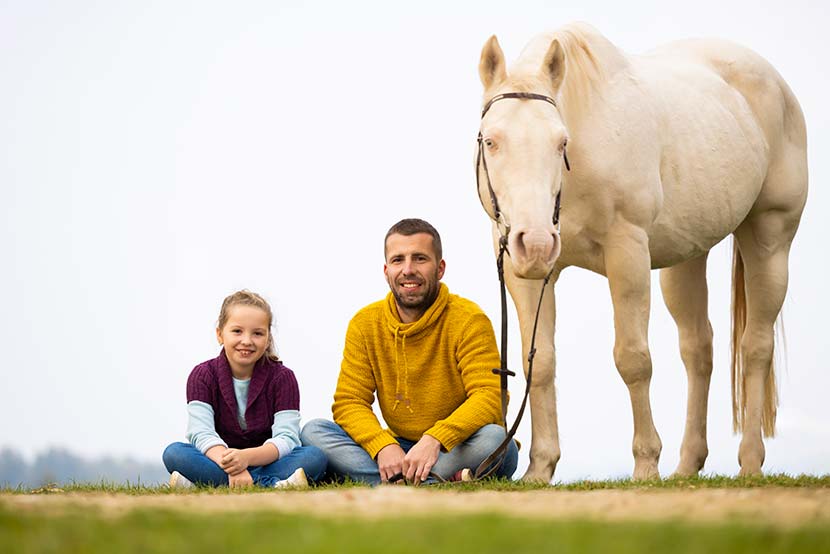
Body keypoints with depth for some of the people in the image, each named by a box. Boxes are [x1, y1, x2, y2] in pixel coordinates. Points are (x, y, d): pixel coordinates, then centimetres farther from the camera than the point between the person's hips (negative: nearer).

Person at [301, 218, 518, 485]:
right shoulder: (364, 325, 1)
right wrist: (384, 447, -25)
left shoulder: (469, 320, -10)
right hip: (399, 449, 4)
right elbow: (349, 402, -4)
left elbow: (490, 398, -20)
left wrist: (434, 440, -37)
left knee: (494, 438, -36)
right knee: (313, 431, -17)